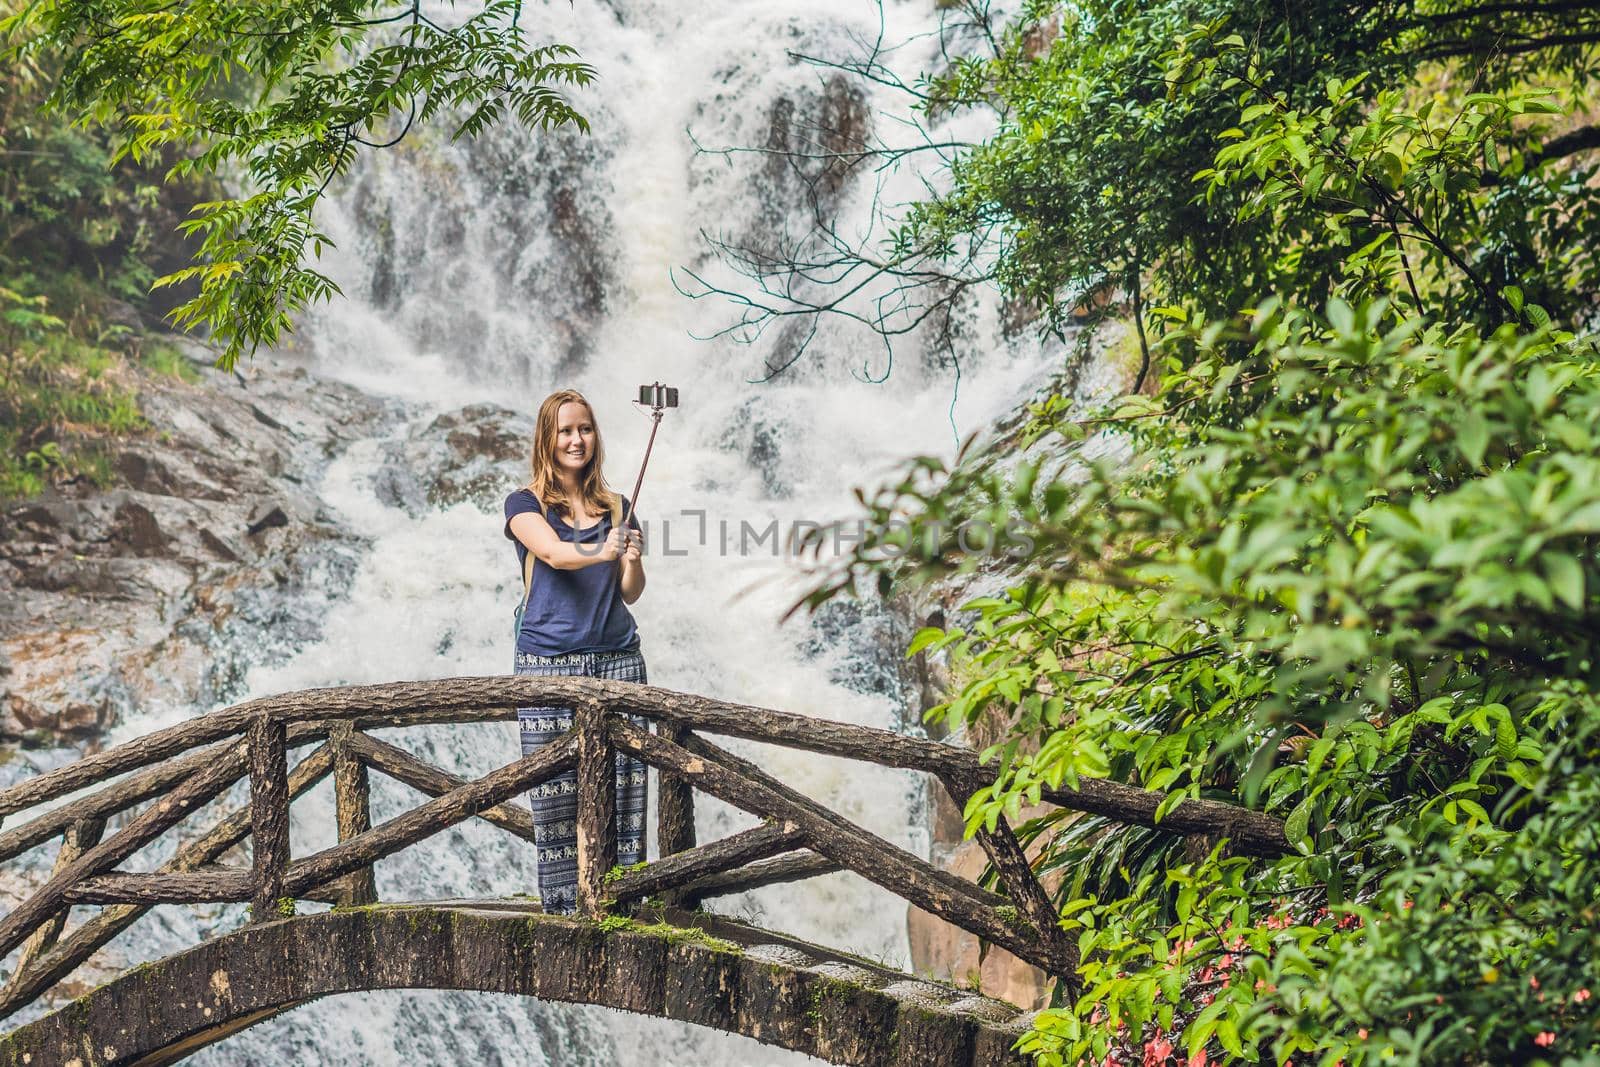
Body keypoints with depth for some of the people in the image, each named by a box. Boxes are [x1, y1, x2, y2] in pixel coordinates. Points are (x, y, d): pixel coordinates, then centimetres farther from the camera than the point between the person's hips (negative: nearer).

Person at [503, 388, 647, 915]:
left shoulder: (616, 507, 15)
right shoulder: (525, 504, 4)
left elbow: (631, 593, 12)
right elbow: (553, 551, -16)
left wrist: (632, 560, -9)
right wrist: (598, 552, -35)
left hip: (617, 658, 3)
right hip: (548, 662, -3)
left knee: (621, 785, -4)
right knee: (557, 790, -5)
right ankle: (564, 908, 1)